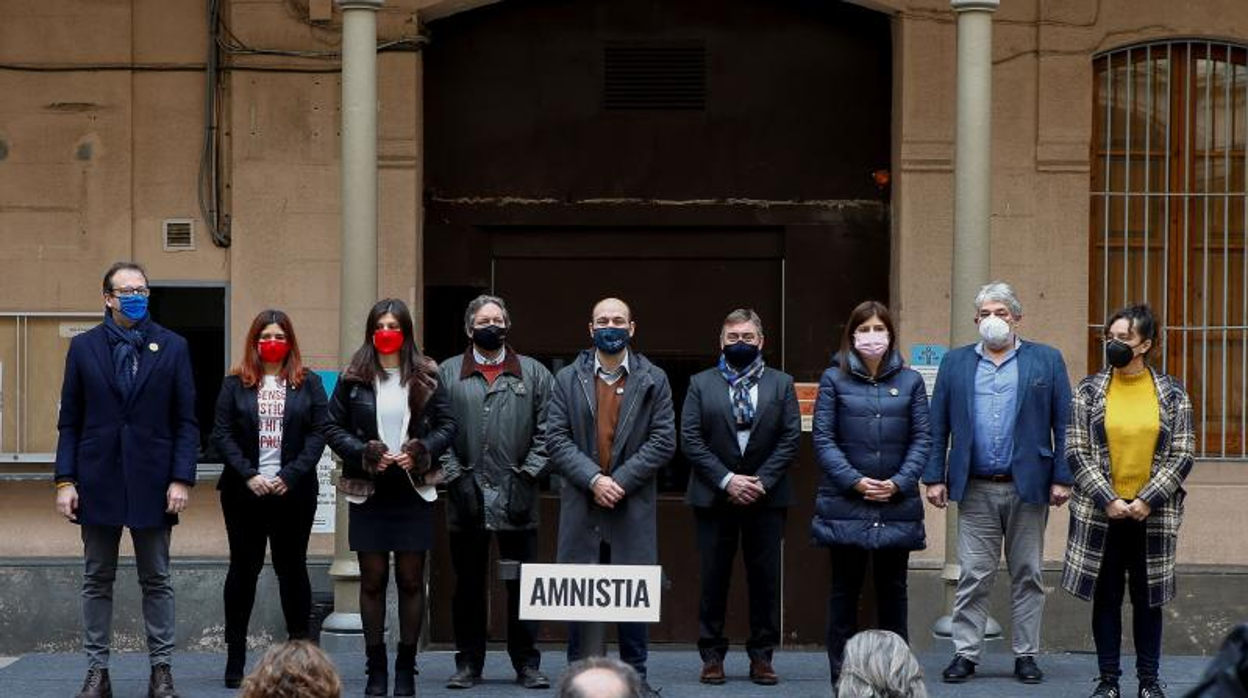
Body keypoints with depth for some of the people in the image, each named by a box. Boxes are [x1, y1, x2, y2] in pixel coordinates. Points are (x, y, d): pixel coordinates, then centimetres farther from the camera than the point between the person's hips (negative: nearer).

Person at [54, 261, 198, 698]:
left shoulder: (172, 347, 4)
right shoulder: (84, 347, 5)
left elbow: (186, 421, 2)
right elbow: (70, 421, 4)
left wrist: (182, 479, -8)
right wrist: (65, 480, -4)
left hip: (152, 481, -1)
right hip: (98, 479, 1)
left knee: (156, 581, 5)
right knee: (97, 581, 6)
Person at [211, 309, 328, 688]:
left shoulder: (309, 384, 6)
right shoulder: (235, 384, 6)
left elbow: (318, 434, -1)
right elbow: (222, 434, 0)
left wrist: (290, 476, -11)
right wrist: (249, 475, -12)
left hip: (293, 491, 0)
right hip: (244, 491, 0)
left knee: (292, 567, 4)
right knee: (243, 567, 4)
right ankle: (235, 656, 7)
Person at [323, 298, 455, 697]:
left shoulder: (426, 378, 3)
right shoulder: (354, 379, 2)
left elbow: (446, 425, 5)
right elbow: (333, 428, 3)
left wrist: (420, 453, -11)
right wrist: (365, 454, -10)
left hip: (414, 491, 0)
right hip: (368, 492, 0)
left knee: (411, 580, 3)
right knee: (372, 579, 3)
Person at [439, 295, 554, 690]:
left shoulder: (534, 374, 9)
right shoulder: (447, 374, 8)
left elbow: (544, 433, 5)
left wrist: (527, 477, -5)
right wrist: (456, 478, -7)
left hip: (517, 499, 0)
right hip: (467, 497, 0)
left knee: (522, 584, 2)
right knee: (468, 584, 5)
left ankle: (527, 663, 8)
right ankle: (468, 662, 13)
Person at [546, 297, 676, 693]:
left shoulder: (653, 381, 8)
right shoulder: (567, 379, 9)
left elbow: (663, 441, -1)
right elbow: (557, 440, 1)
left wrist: (620, 481, -11)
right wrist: (593, 480, -13)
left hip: (633, 508, -1)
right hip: (581, 508, 1)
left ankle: (635, 677, 9)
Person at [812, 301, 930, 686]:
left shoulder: (909, 381, 7)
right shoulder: (834, 379, 2)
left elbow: (922, 439, 4)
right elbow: (823, 438, -2)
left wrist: (899, 483, -10)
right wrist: (855, 481, -12)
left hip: (897, 506, 1)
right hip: (845, 505, -1)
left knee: (893, 589, 8)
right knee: (845, 589, 4)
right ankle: (842, 676, 9)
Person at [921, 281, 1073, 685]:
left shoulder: (1046, 361, 5)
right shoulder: (955, 363, 9)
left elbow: (1063, 423, 2)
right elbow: (938, 426, 8)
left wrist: (1061, 478, -5)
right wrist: (934, 477, 0)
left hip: (1028, 486, -1)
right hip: (975, 489, 1)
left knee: (1027, 575, 6)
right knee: (973, 576, 1)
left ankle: (1026, 655, 13)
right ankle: (965, 654, 6)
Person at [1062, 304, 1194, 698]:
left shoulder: (1171, 393, 1)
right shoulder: (1090, 390, 2)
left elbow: (1182, 455, -1)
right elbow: (1076, 451, -2)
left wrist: (1148, 500, -11)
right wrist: (1108, 500, -11)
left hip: (1151, 514, 0)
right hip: (1100, 513, 0)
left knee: (1148, 597, 7)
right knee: (1106, 596, 5)